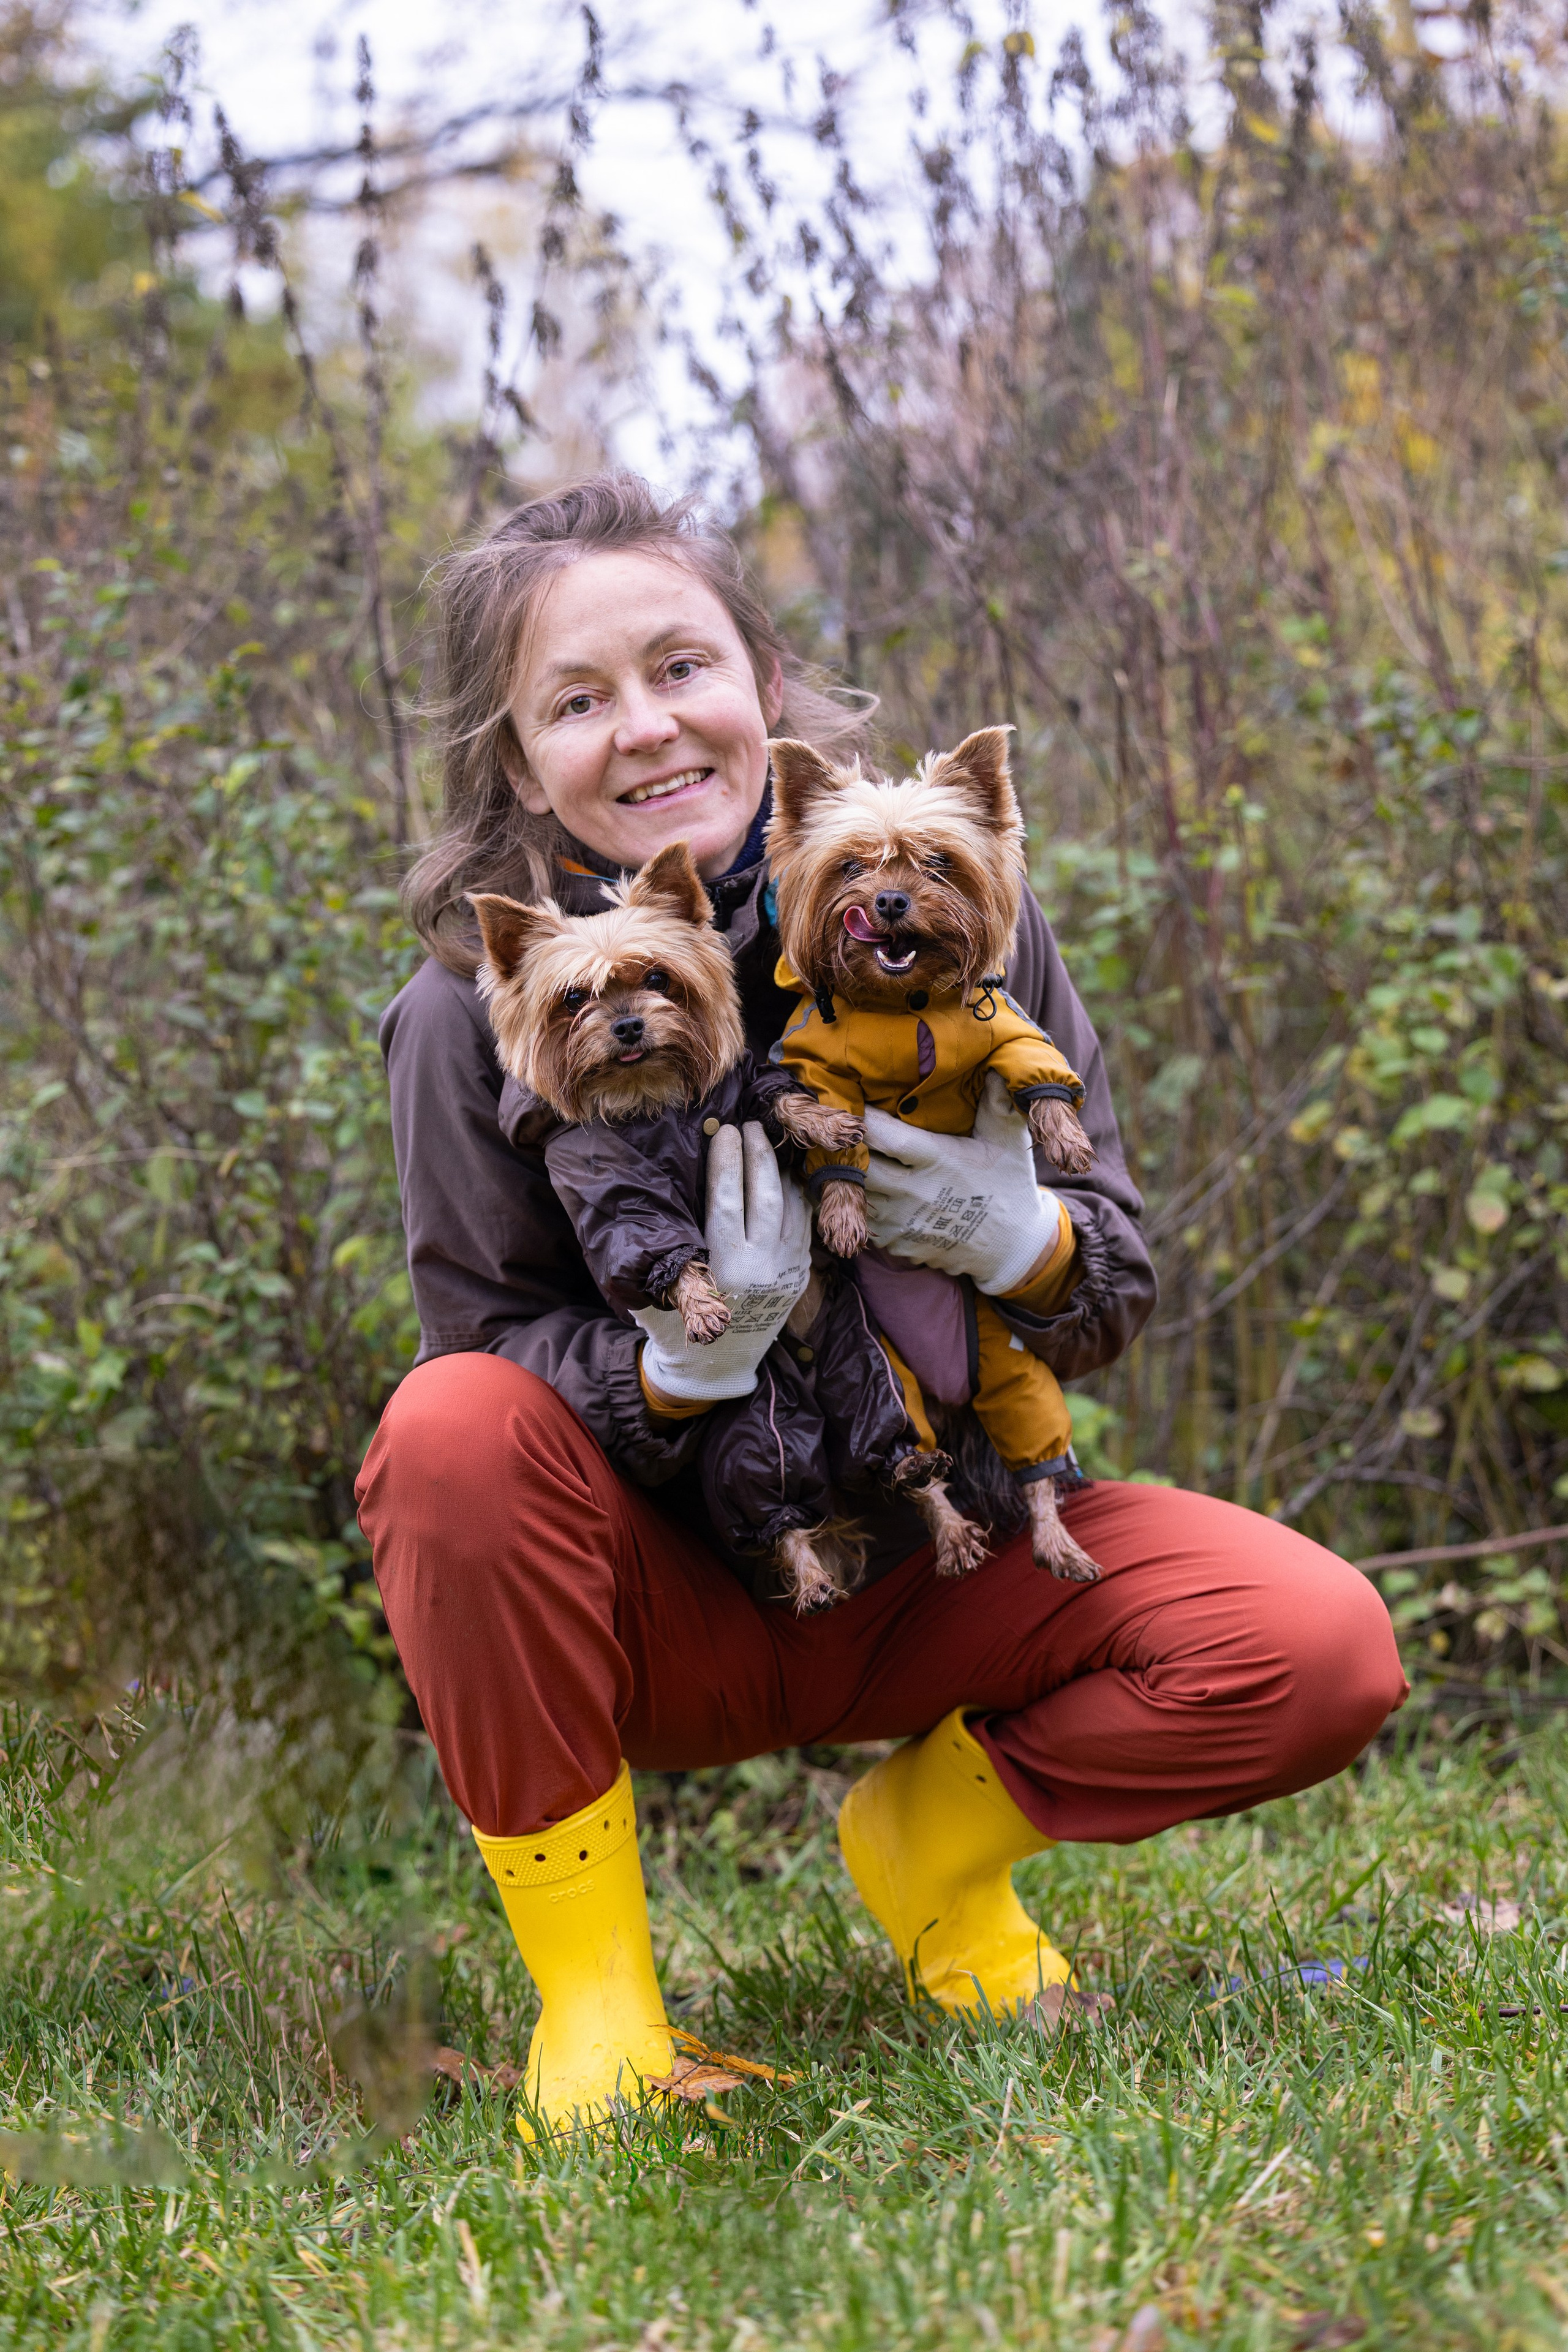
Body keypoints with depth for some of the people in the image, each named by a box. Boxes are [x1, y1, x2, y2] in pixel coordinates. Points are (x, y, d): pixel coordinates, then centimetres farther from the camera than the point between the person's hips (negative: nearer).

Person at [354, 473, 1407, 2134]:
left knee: (1320, 1650, -21)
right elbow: (493, 1362, -11)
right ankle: (587, 1979, -15)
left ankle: (933, 1839, 9)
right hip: (661, 1606, -2)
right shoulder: (472, 1010, -14)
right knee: (451, 1434, -34)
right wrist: (688, 1359, -32)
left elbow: (1117, 1292, -2)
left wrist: (1022, 1238, -26)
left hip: (922, 1565, 2)